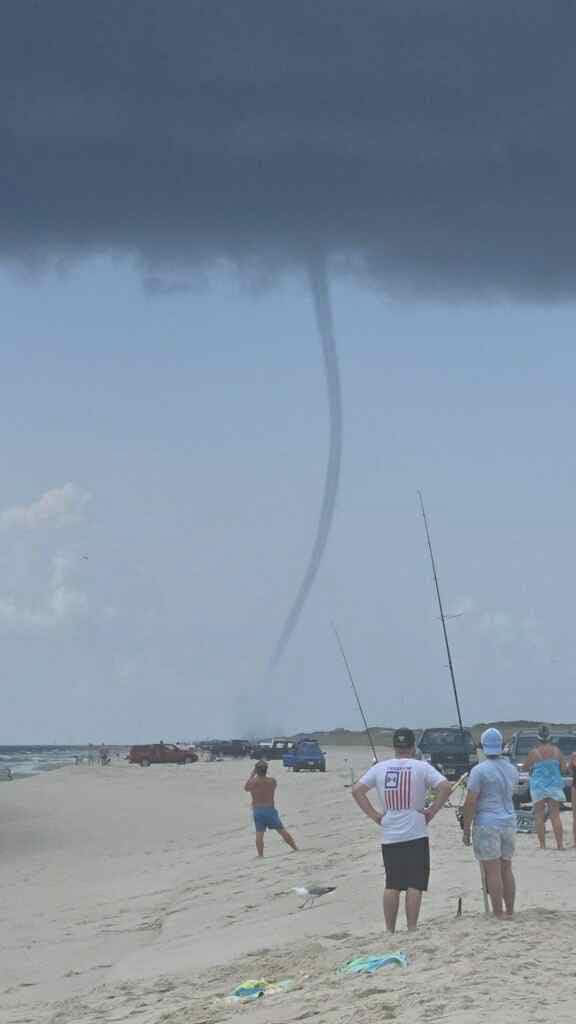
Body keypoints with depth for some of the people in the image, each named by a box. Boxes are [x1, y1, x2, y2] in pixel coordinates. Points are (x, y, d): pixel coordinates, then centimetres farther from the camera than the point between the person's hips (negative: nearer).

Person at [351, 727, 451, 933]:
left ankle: (390, 930, 12)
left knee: (392, 885, 10)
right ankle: (412, 929, -2)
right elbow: (445, 787, -15)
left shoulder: (380, 768, 4)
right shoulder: (421, 767, -5)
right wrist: (432, 811, -5)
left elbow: (357, 790, 1)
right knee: (414, 885, 0)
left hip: (389, 837, 3)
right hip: (416, 835, -3)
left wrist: (375, 815, 4)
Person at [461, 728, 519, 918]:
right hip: (509, 823, 6)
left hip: (487, 825, -6)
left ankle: (498, 915, -3)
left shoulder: (480, 770, -12)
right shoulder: (512, 770, 8)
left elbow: (470, 802, -14)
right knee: (506, 869, 13)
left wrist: (466, 830, -7)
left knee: (492, 871, -3)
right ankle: (510, 912, 16)